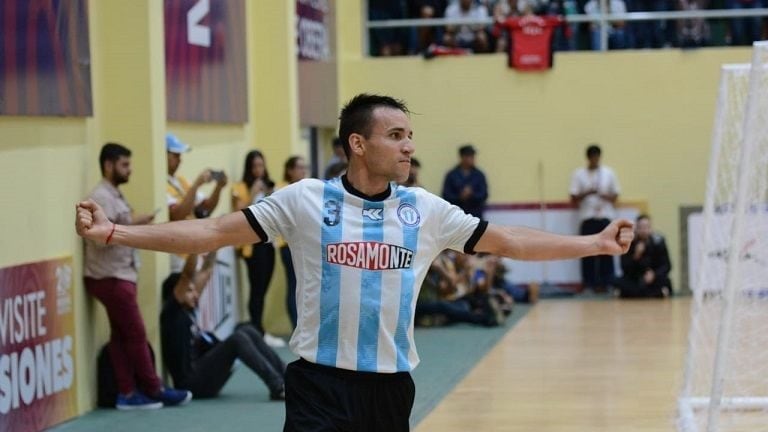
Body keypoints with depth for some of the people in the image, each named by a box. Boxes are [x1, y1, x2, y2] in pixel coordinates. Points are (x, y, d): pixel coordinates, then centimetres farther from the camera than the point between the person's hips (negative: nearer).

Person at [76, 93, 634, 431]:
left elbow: (506, 240, 9)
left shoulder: (425, 210, 3)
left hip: (390, 384, 3)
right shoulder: (305, 200, -6)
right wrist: (114, 232, -15)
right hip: (320, 382, -3)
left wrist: (595, 243, 7)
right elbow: (214, 232, -7)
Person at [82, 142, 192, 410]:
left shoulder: (114, 196, 16)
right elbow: (101, 237, -25)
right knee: (135, 334, -3)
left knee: (122, 335, 8)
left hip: (120, 275, 10)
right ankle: (154, 391, 3)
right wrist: (132, 224, -21)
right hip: (111, 278, -10)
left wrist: (133, 226, 5)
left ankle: (128, 393, 8)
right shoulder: (101, 197, -15)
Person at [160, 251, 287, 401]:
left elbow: (206, 271, 17)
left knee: (247, 331, 2)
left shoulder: (188, 309, 16)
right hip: (193, 382, -10)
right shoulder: (171, 312, -8)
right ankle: (278, 388, -28)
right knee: (237, 338, -23)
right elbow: (188, 274, -19)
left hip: (204, 375, 10)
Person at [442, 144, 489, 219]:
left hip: (475, 215, 1)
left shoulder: (479, 175, 6)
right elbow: (446, 196, -1)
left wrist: (472, 195, -17)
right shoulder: (451, 175, 3)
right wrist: (460, 197, -17)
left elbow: (484, 195, 1)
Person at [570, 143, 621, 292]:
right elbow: (574, 199, 3)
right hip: (587, 218, -1)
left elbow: (615, 196, 11)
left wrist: (605, 196, -10)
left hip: (606, 217, 1)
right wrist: (587, 193, -13)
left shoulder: (608, 173, 10)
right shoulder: (578, 174, 6)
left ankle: (604, 283, 2)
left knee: (606, 252, -2)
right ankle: (588, 283, 0)